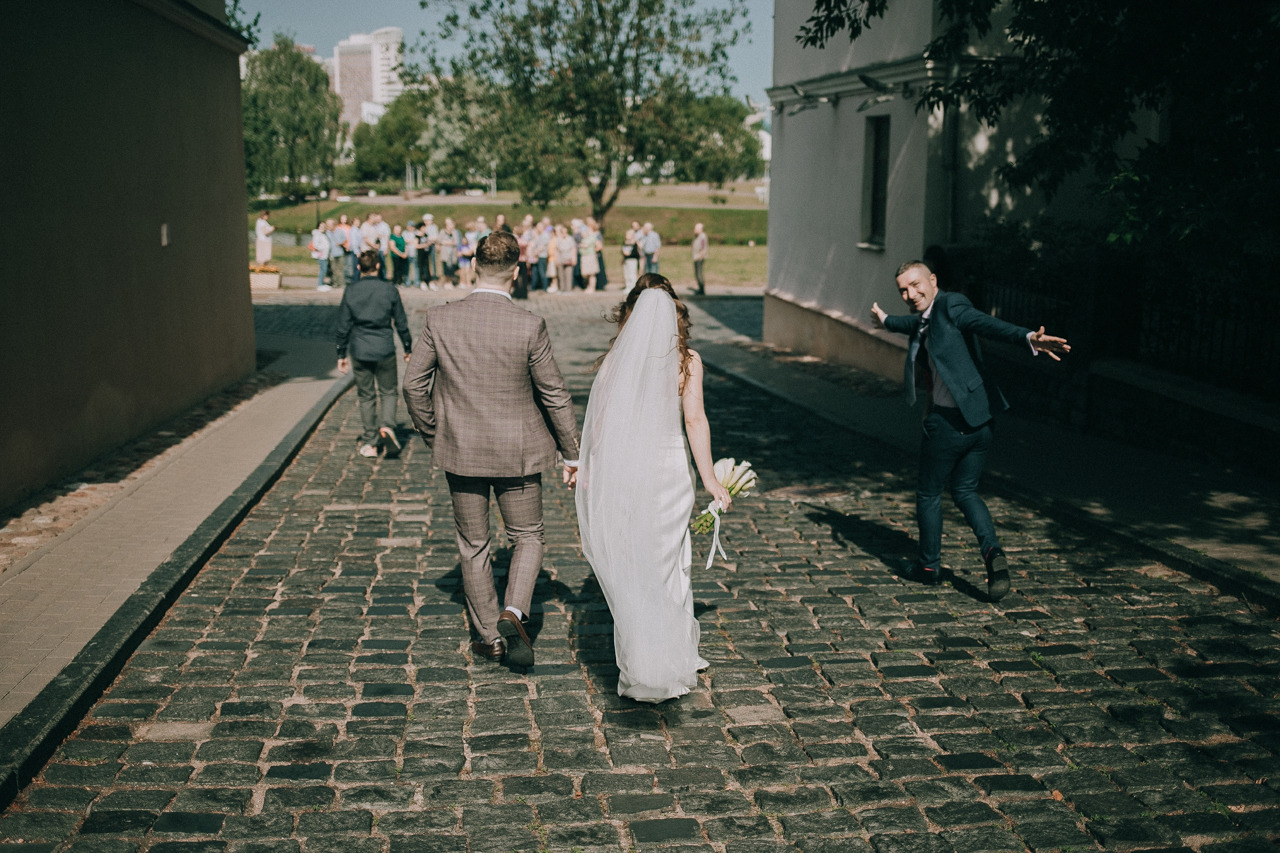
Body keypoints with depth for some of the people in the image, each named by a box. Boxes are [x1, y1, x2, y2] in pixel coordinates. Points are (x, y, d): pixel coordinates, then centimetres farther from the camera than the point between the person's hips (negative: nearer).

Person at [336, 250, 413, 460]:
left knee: (366, 396, 11)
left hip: (360, 352, 1)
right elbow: (401, 323, 1)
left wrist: (341, 354, 10)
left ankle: (369, 442, 13)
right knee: (387, 392, 13)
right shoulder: (389, 290, -5)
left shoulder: (350, 292, -2)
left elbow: (343, 326, 1)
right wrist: (408, 348, 12)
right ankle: (387, 426, -12)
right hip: (385, 350, -1)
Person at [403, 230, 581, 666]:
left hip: (460, 452, 2)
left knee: (473, 546, 16)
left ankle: (489, 636, 25)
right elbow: (555, 395, -8)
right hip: (518, 453, -2)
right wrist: (572, 453, 4)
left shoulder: (439, 320, -9)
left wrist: (432, 435, 13)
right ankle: (513, 614, -4)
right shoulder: (530, 326, -14)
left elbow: (414, 385, -2)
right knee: (527, 537, 17)